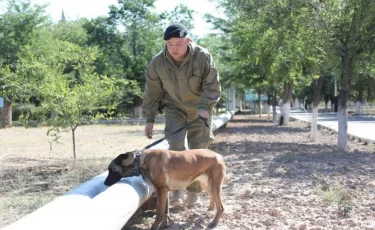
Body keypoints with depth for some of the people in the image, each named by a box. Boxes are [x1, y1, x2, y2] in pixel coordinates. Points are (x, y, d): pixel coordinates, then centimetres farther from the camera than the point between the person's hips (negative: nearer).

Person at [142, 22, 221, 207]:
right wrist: (149, 118, -4)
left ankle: (194, 192, 17)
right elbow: (152, 92, -4)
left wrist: (204, 106, -34)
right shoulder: (158, 62, -13)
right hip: (174, 109, 1)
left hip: (199, 111, 0)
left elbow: (212, 86, -18)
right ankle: (178, 188, -8)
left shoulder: (203, 57, -20)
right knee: (176, 145, -19)